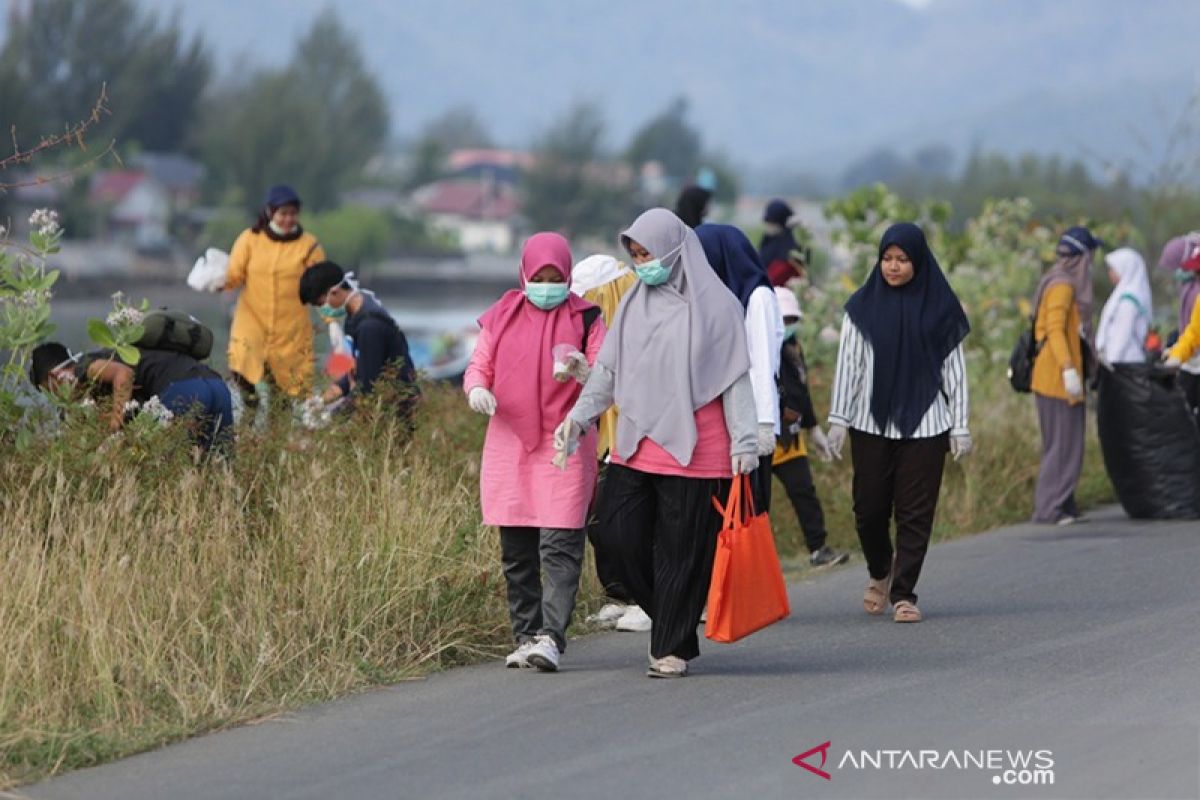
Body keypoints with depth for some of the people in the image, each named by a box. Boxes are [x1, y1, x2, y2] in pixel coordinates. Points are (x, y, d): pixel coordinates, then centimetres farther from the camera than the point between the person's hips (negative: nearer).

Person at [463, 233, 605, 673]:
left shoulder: (586, 318, 4)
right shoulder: (502, 316, 11)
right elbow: (479, 367, 15)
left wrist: (581, 368, -21)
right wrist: (477, 389, -9)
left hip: (564, 448, -4)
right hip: (509, 446, 4)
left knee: (559, 547, -13)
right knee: (516, 552, 6)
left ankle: (551, 637, -18)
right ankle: (525, 637, 13)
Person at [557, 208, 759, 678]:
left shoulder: (715, 304, -3)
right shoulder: (634, 304, 12)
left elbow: (736, 378, -4)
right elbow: (608, 369, 14)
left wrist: (743, 442, -10)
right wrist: (579, 416, 2)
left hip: (692, 450, -5)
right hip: (634, 447, 5)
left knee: (682, 550, -1)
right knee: (618, 535, -1)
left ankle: (673, 648, 8)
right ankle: (672, 620, 19)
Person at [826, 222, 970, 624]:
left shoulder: (938, 307, 3)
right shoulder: (863, 306, 4)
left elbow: (954, 369, 6)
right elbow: (848, 364, 4)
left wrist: (960, 426, 2)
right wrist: (839, 418, -2)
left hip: (924, 424, -1)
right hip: (872, 424, 1)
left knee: (915, 512, -3)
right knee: (870, 508, 1)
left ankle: (903, 593, 5)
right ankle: (881, 571, 29)